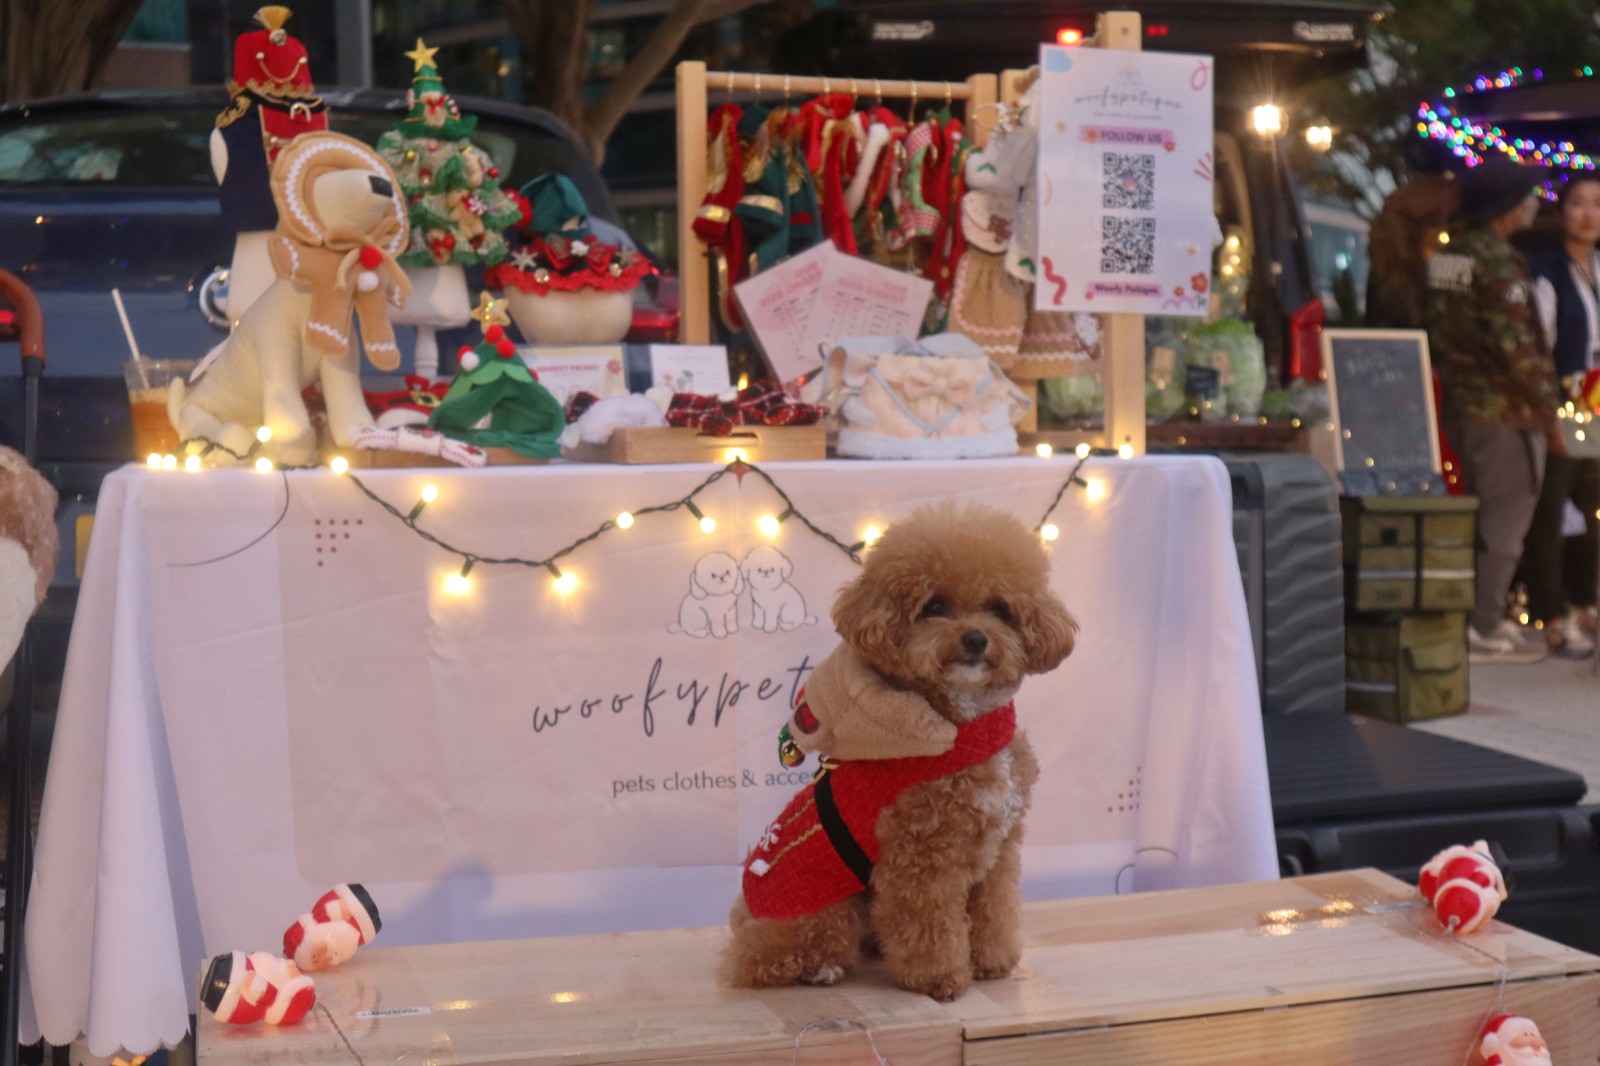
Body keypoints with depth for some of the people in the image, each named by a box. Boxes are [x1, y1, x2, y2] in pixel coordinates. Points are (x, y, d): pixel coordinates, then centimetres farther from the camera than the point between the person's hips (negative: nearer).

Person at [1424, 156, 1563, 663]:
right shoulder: (1499, 262, -17)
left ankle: (1478, 617, 24)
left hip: (1459, 407, 9)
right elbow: (1516, 346, -21)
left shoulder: (1444, 257, 10)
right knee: (1505, 522, -1)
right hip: (1506, 411, -9)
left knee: (1480, 517, 18)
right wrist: (1548, 411, -13)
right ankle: (1485, 630, 2)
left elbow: (1434, 330, 15)